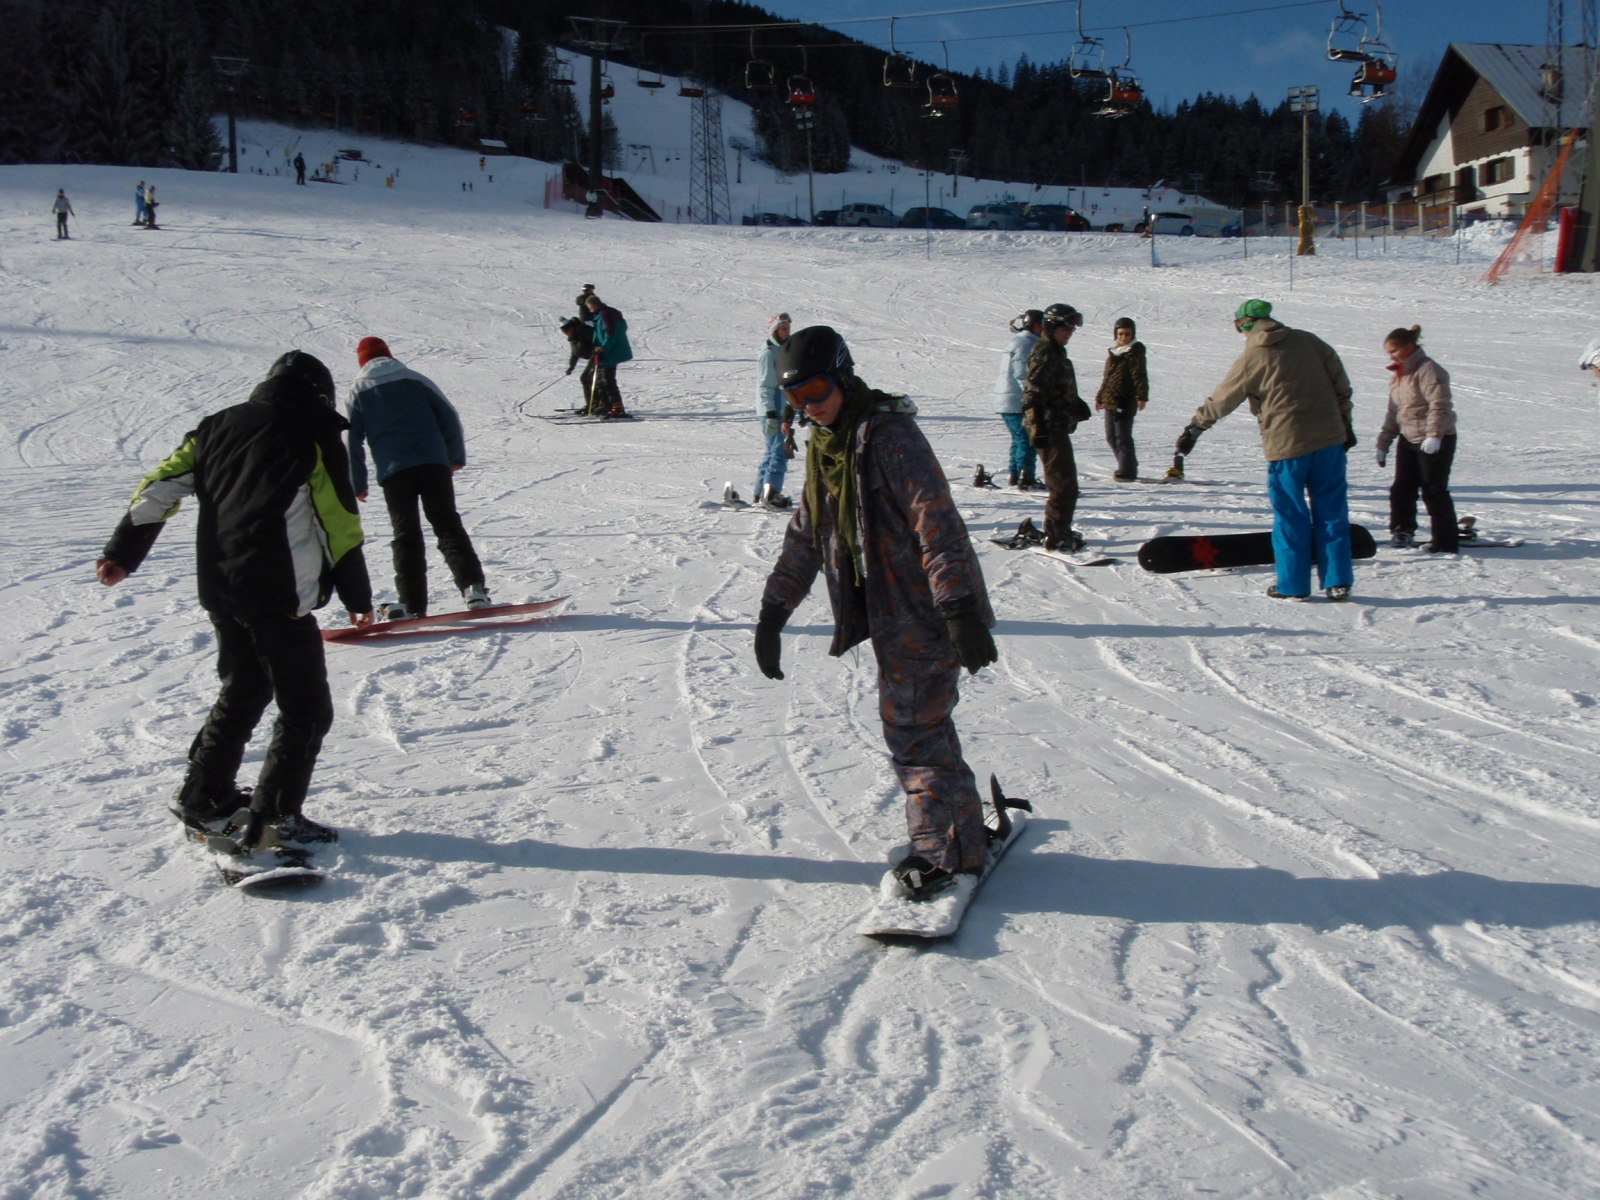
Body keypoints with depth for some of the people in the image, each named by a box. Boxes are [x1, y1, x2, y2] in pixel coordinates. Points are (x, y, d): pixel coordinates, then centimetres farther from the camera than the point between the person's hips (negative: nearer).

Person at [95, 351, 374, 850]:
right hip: (279, 597, -7)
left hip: (219, 589, 7)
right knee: (307, 709, 1)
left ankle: (204, 798, 28)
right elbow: (340, 527, -4)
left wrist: (122, 552, 15)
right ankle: (274, 818, -2)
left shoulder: (219, 426, 15)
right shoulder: (316, 437, -3)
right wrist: (358, 599, 4)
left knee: (242, 693, 23)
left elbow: (161, 485, 11)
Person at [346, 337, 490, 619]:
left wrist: (357, 484, 14)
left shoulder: (358, 391, 9)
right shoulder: (415, 380, 11)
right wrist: (457, 455, 19)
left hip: (393, 471, -1)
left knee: (406, 535, 5)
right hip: (434, 463, 1)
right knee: (448, 525, 4)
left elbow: (353, 440, 9)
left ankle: (413, 604, 2)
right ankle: (472, 586, -11)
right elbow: (448, 416, 9)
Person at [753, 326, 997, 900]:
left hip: (925, 611, -9)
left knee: (912, 729, -5)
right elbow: (806, 533, 18)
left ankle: (946, 851, 8)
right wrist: (774, 610, 15)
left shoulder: (889, 434, -16)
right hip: (889, 612, 9)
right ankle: (963, 829, 31)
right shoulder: (823, 444, 11)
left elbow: (936, 520, -23)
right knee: (921, 724, 16)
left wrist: (959, 608, -29)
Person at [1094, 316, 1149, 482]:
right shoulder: (1113, 352, 18)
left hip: (1125, 402, -9)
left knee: (1122, 437, -9)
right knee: (1111, 437, 12)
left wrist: (1142, 397, -25)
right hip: (1110, 400, 9)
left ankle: (1127, 472, -3)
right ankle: (1127, 467, 23)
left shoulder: (1135, 352, -6)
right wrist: (1100, 396, 31)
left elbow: (1140, 376, -15)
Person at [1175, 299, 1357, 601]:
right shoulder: (1309, 341, 6)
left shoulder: (1251, 359, -6)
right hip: (1329, 438, 4)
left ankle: (1292, 585, 10)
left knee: (1290, 516, 6)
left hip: (1286, 444, -4)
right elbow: (1341, 384, 12)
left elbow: (1220, 401, 2)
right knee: (1331, 511, 9)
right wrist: (1345, 424, 21)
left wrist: (1193, 429, 15)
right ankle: (1338, 582, 9)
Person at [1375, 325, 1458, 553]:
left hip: (1436, 442, -9)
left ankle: (1446, 541, -1)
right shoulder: (1398, 376, 15)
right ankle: (1402, 531, 25)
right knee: (1401, 489, 10)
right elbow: (1393, 413, 20)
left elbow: (1440, 405, -23)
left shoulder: (1428, 370, -14)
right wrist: (1383, 444, 18)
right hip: (1408, 439, 9)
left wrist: (1433, 435, -32)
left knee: (1434, 491, -6)